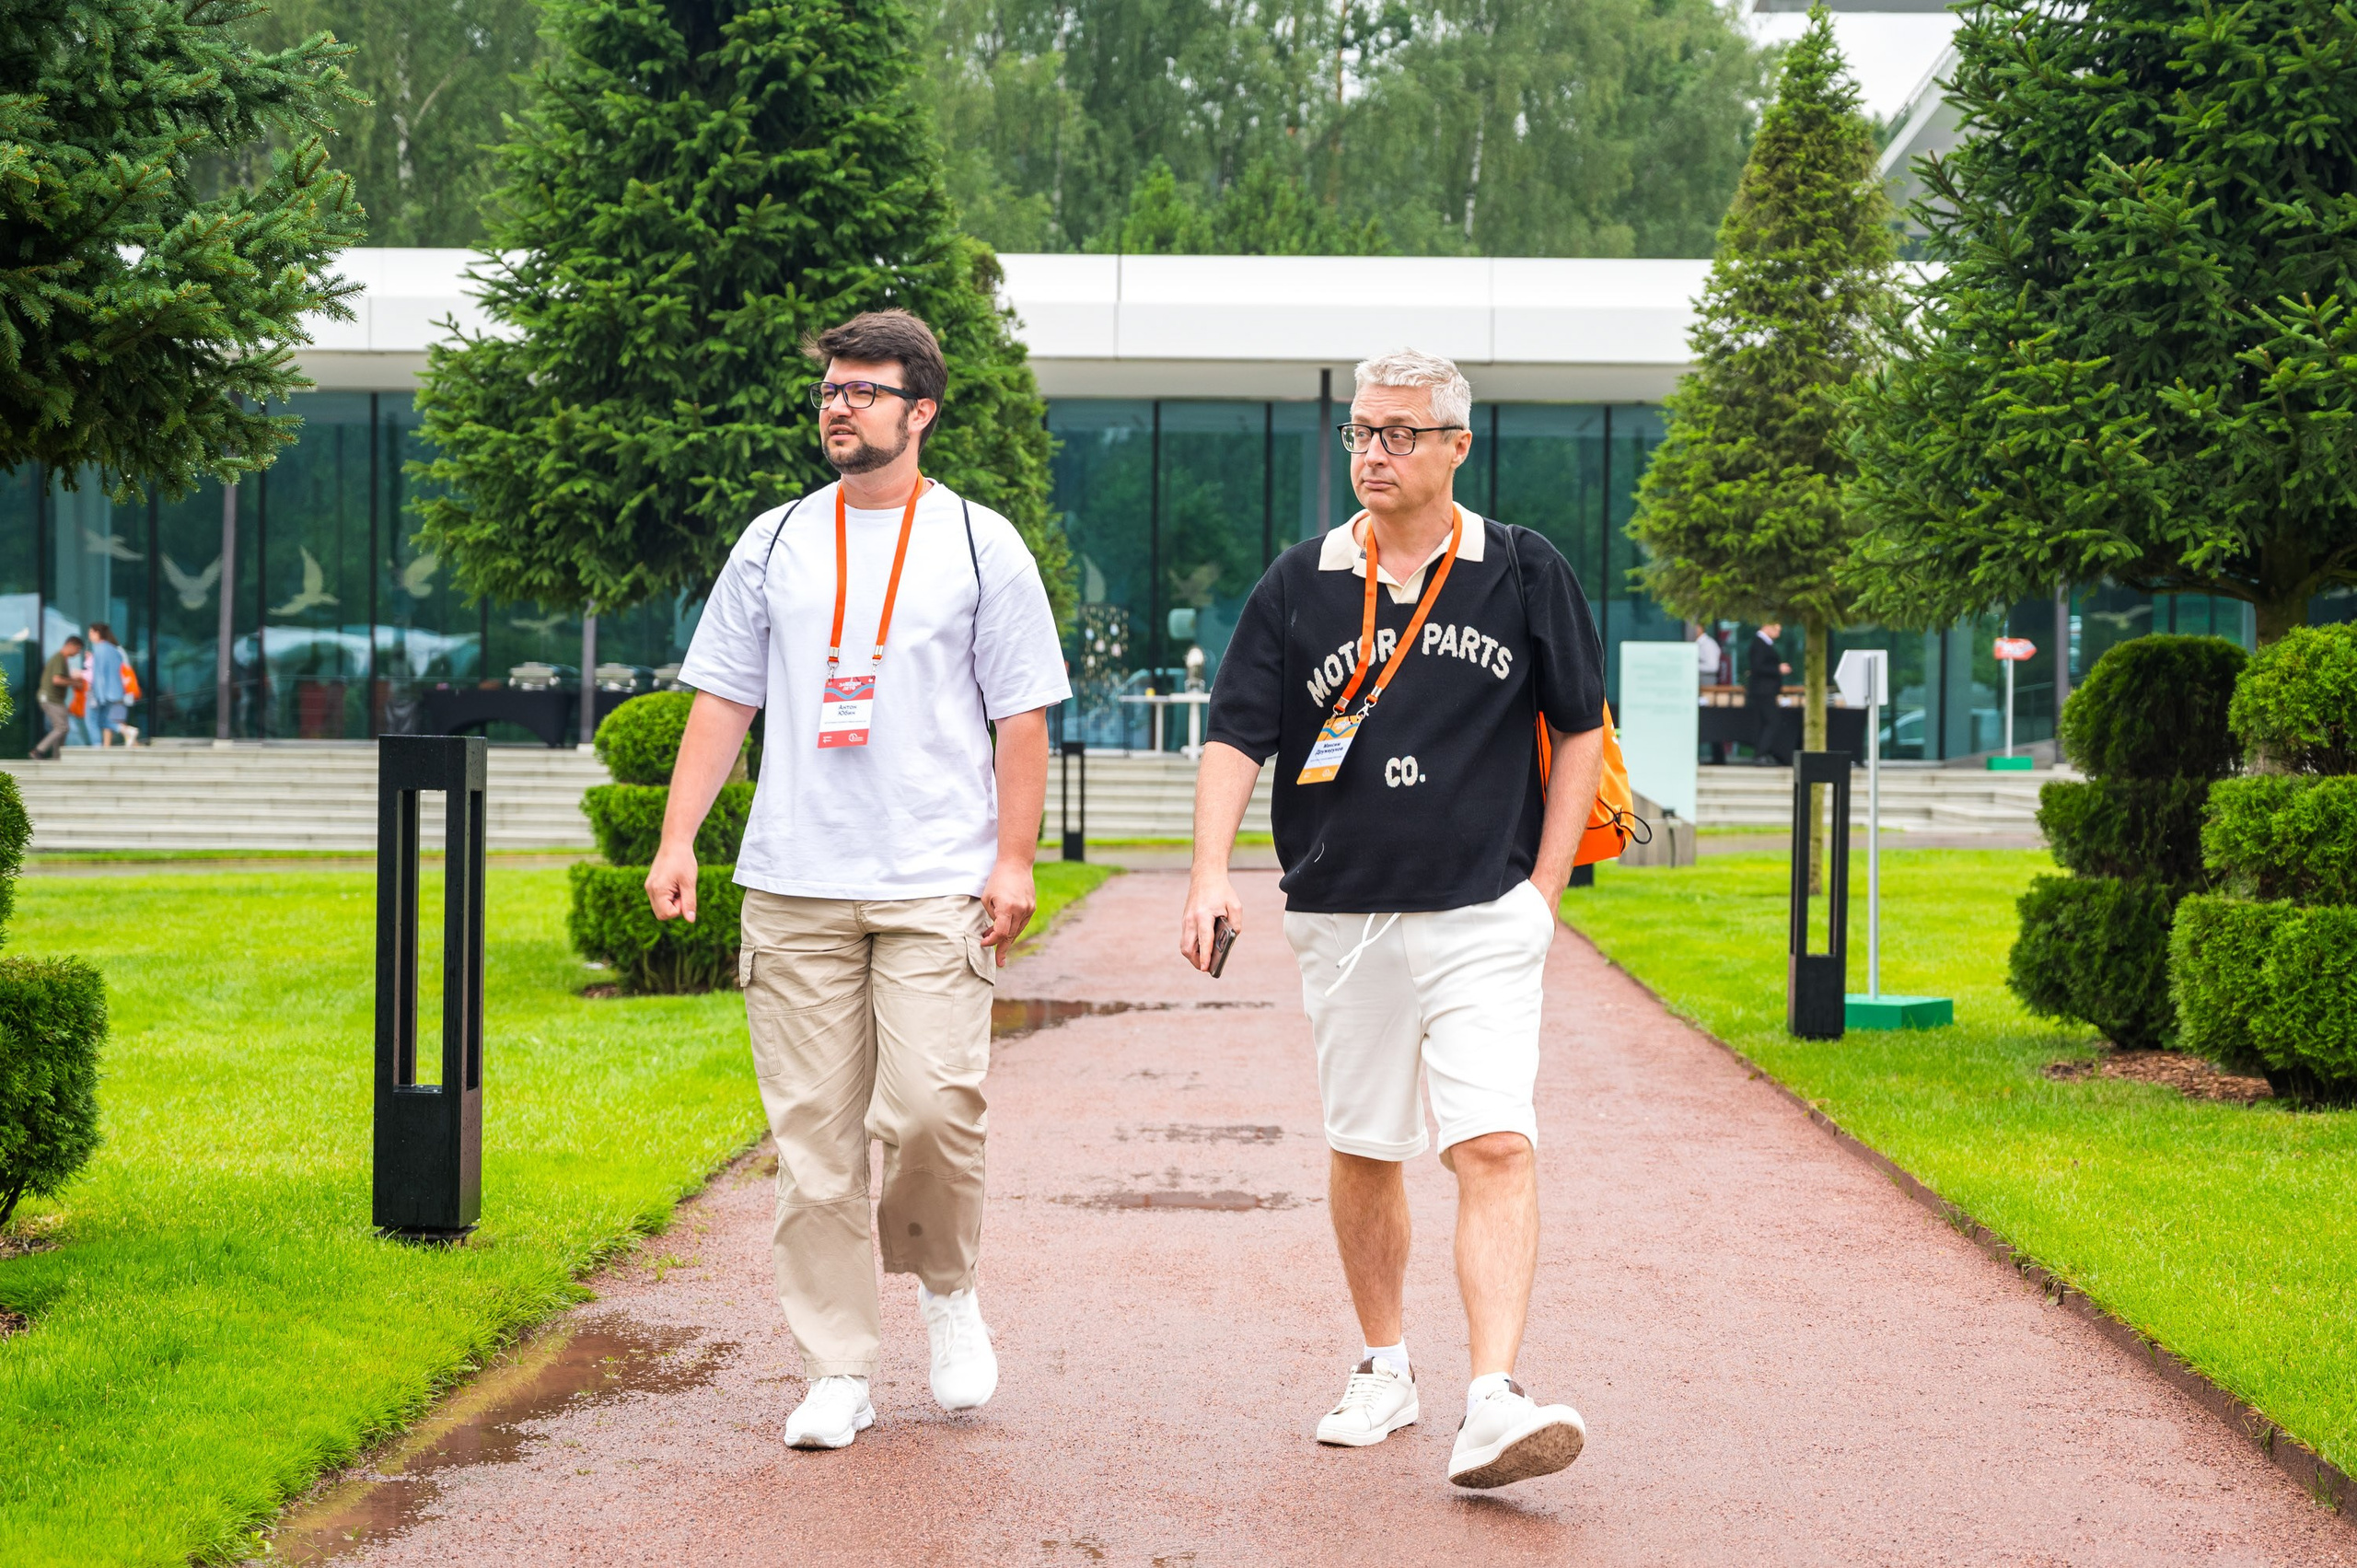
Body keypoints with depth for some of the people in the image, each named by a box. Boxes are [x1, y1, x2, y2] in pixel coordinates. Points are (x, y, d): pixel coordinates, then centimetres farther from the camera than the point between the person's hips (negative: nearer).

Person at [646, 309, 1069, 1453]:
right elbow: (722, 702, 13)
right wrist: (677, 839, 4)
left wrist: (1013, 860, -3)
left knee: (930, 1105, -14)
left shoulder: (981, 545, 5)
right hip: (793, 885, 2)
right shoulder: (774, 544, 12)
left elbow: (1022, 717, 5)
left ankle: (944, 1284, 16)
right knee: (813, 1133, 1)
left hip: (937, 884, -2)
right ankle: (837, 1373, 9)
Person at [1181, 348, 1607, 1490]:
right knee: (1363, 1151, 11)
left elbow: (1580, 729, 9)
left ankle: (1492, 1404, -21)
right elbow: (1235, 737, 0)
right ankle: (1382, 1369, 29)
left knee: (1496, 1147, -15)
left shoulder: (1526, 575, 2)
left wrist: (1543, 887, 1)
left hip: (1484, 921, -2)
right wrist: (1210, 874, -15)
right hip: (1342, 920, 2)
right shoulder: (1301, 584, 4)